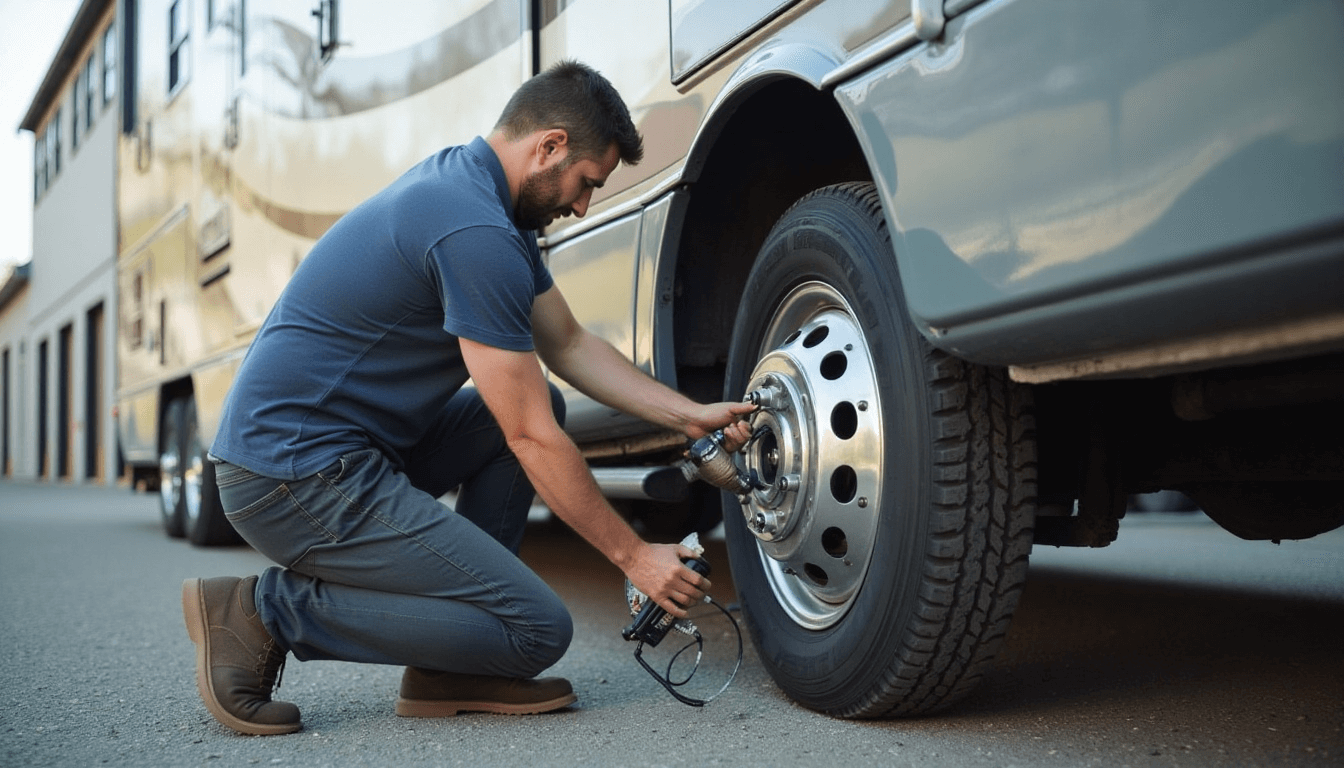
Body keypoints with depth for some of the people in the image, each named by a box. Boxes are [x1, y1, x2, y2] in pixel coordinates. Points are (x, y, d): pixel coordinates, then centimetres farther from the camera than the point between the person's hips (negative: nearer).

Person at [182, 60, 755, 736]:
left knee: (536, 403, 13)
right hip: (293, 475, -11)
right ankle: (267, 610, -5)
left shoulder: (472, 184, 11)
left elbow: (568, 344, 18)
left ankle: (448, 672, 10)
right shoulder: (474, 232, -20)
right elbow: (532, 440, -17)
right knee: (540, 629, -9)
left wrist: (689, 415, 11)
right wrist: (632, 556, -6)